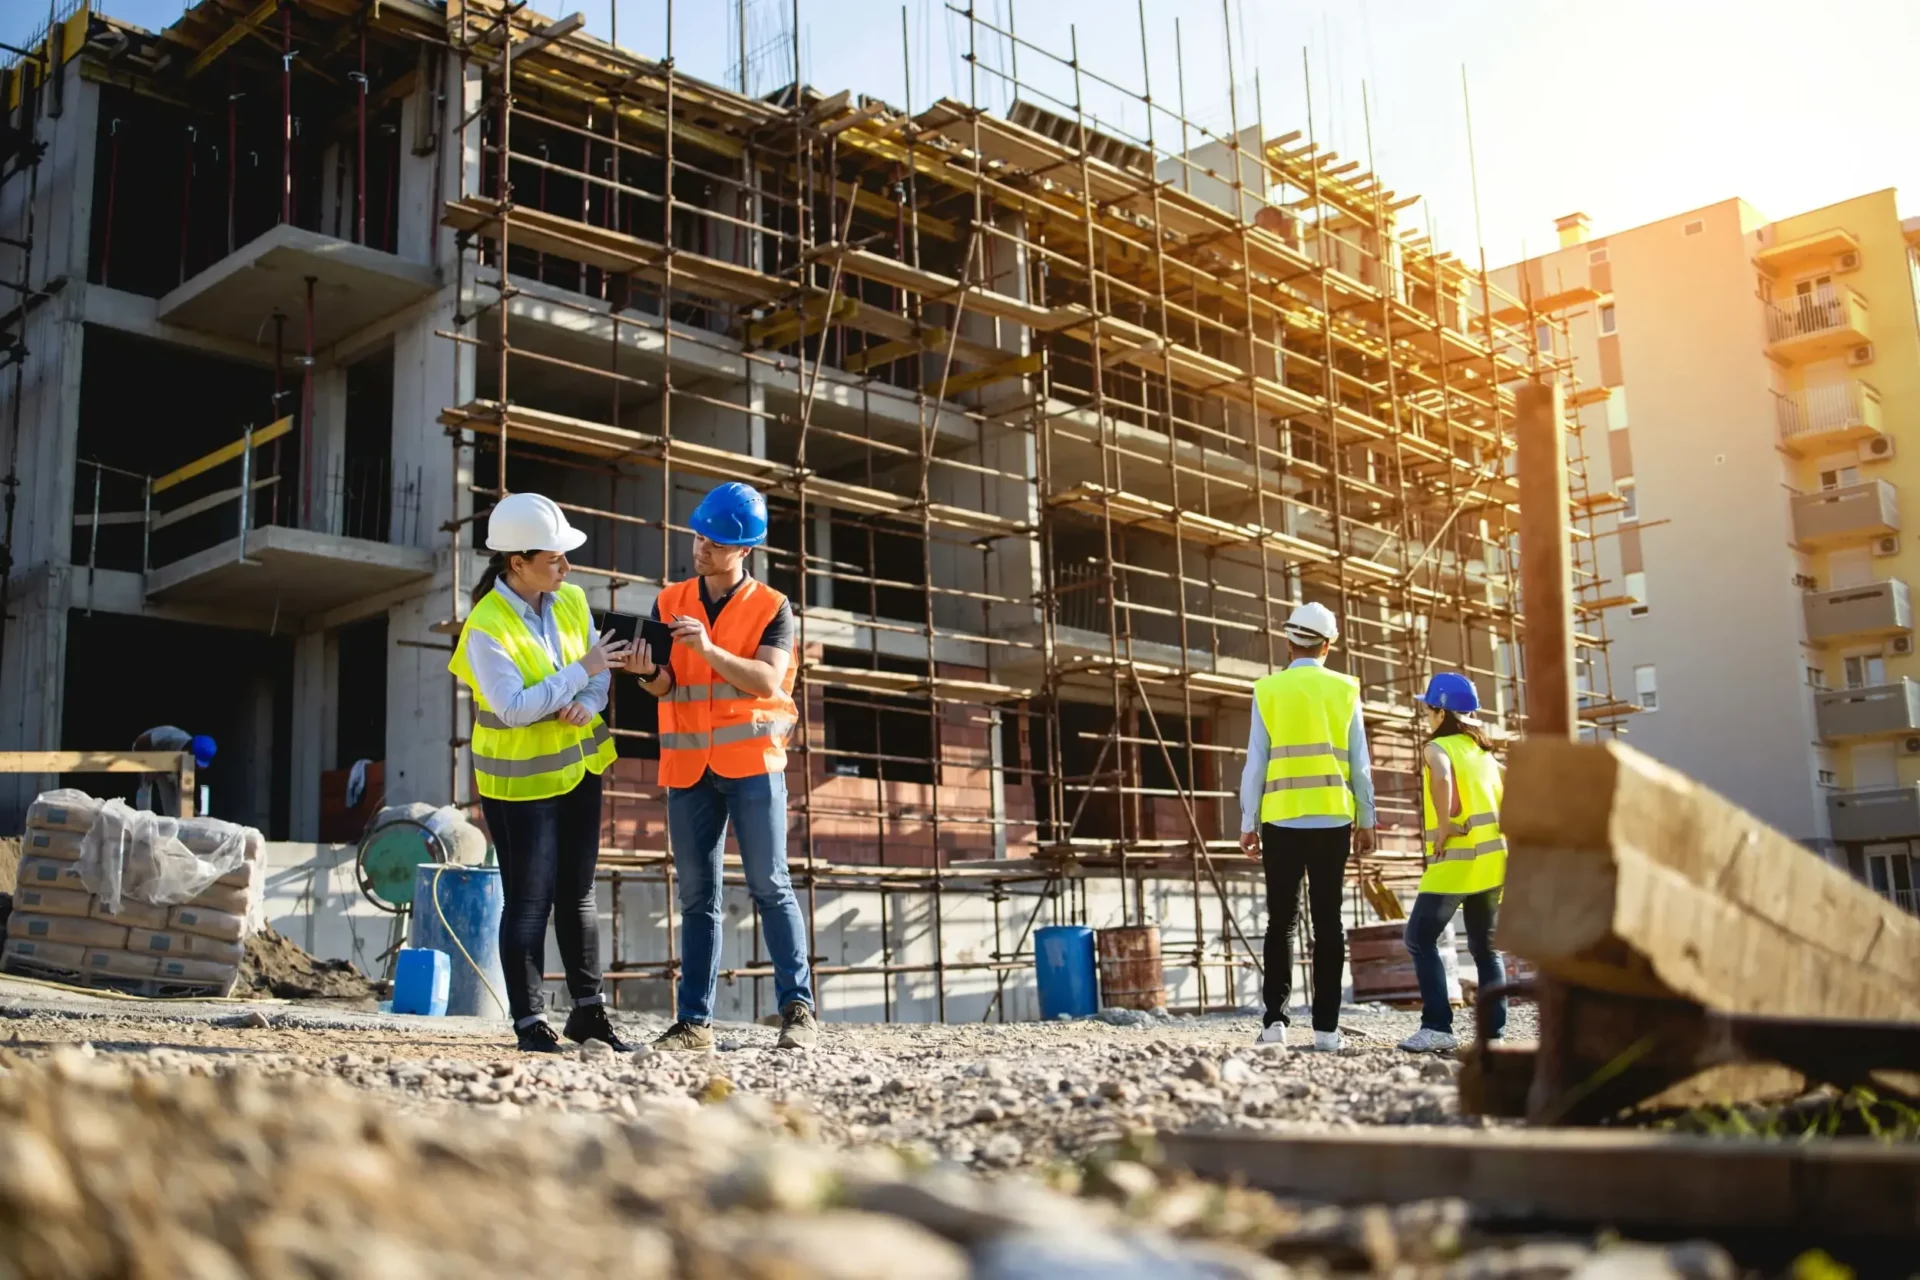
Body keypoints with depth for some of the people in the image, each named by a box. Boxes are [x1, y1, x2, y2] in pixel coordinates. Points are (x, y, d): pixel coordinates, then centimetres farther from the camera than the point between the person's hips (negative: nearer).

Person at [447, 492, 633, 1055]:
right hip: (520, 782, -6)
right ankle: (529, 1022, 9)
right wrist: (581, 672, -25)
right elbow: (513, 707, -27)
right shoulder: (485, 628, -20)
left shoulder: (570, 601, 0)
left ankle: (588, 1009, 24)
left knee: (578, 895, 14)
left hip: (579, 767, 6)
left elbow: (600, 667, 5)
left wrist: (589, 704, -17)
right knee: (529, 902, -1)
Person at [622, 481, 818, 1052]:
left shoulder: (771, 608, 1)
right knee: (697, 897, 6)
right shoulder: (670, 603, 10)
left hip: (751, 763, -3)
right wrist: (648, 672, -24)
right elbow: (665, 686, 0)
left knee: (770, 885, -4)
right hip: (688, 767, 3)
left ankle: (798, 1009, 0)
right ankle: (694, 1020, 8)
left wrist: (709, 649, -25)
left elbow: (767, 681, -13)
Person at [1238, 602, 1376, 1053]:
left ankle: (1275, 1020, -2)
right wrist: (1366, 821, 12)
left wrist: (1248, 823, 4)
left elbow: (1255, 762, -1)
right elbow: (1360, 763, 5)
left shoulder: (1268, 690, 1)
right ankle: (1326, 1028, 4)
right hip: (1333, 819, 1)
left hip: (1282, 819, -1)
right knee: (1328, 921, 5)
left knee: (1282, 921, 6)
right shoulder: (1344, 689, 4)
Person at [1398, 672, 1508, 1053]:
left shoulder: (1437, 748, -5)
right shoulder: (1483, 750, 17)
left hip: (1454, 861, -7)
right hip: (1492, 859, 7)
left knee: (1420, 939, -1)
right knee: (1485, 947, 13)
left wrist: (1444, 828, -18)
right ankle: (1495, 1031, 9)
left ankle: (1437, 1027, -9)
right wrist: (1501, 833, 17)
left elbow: (1442, 779, -28)